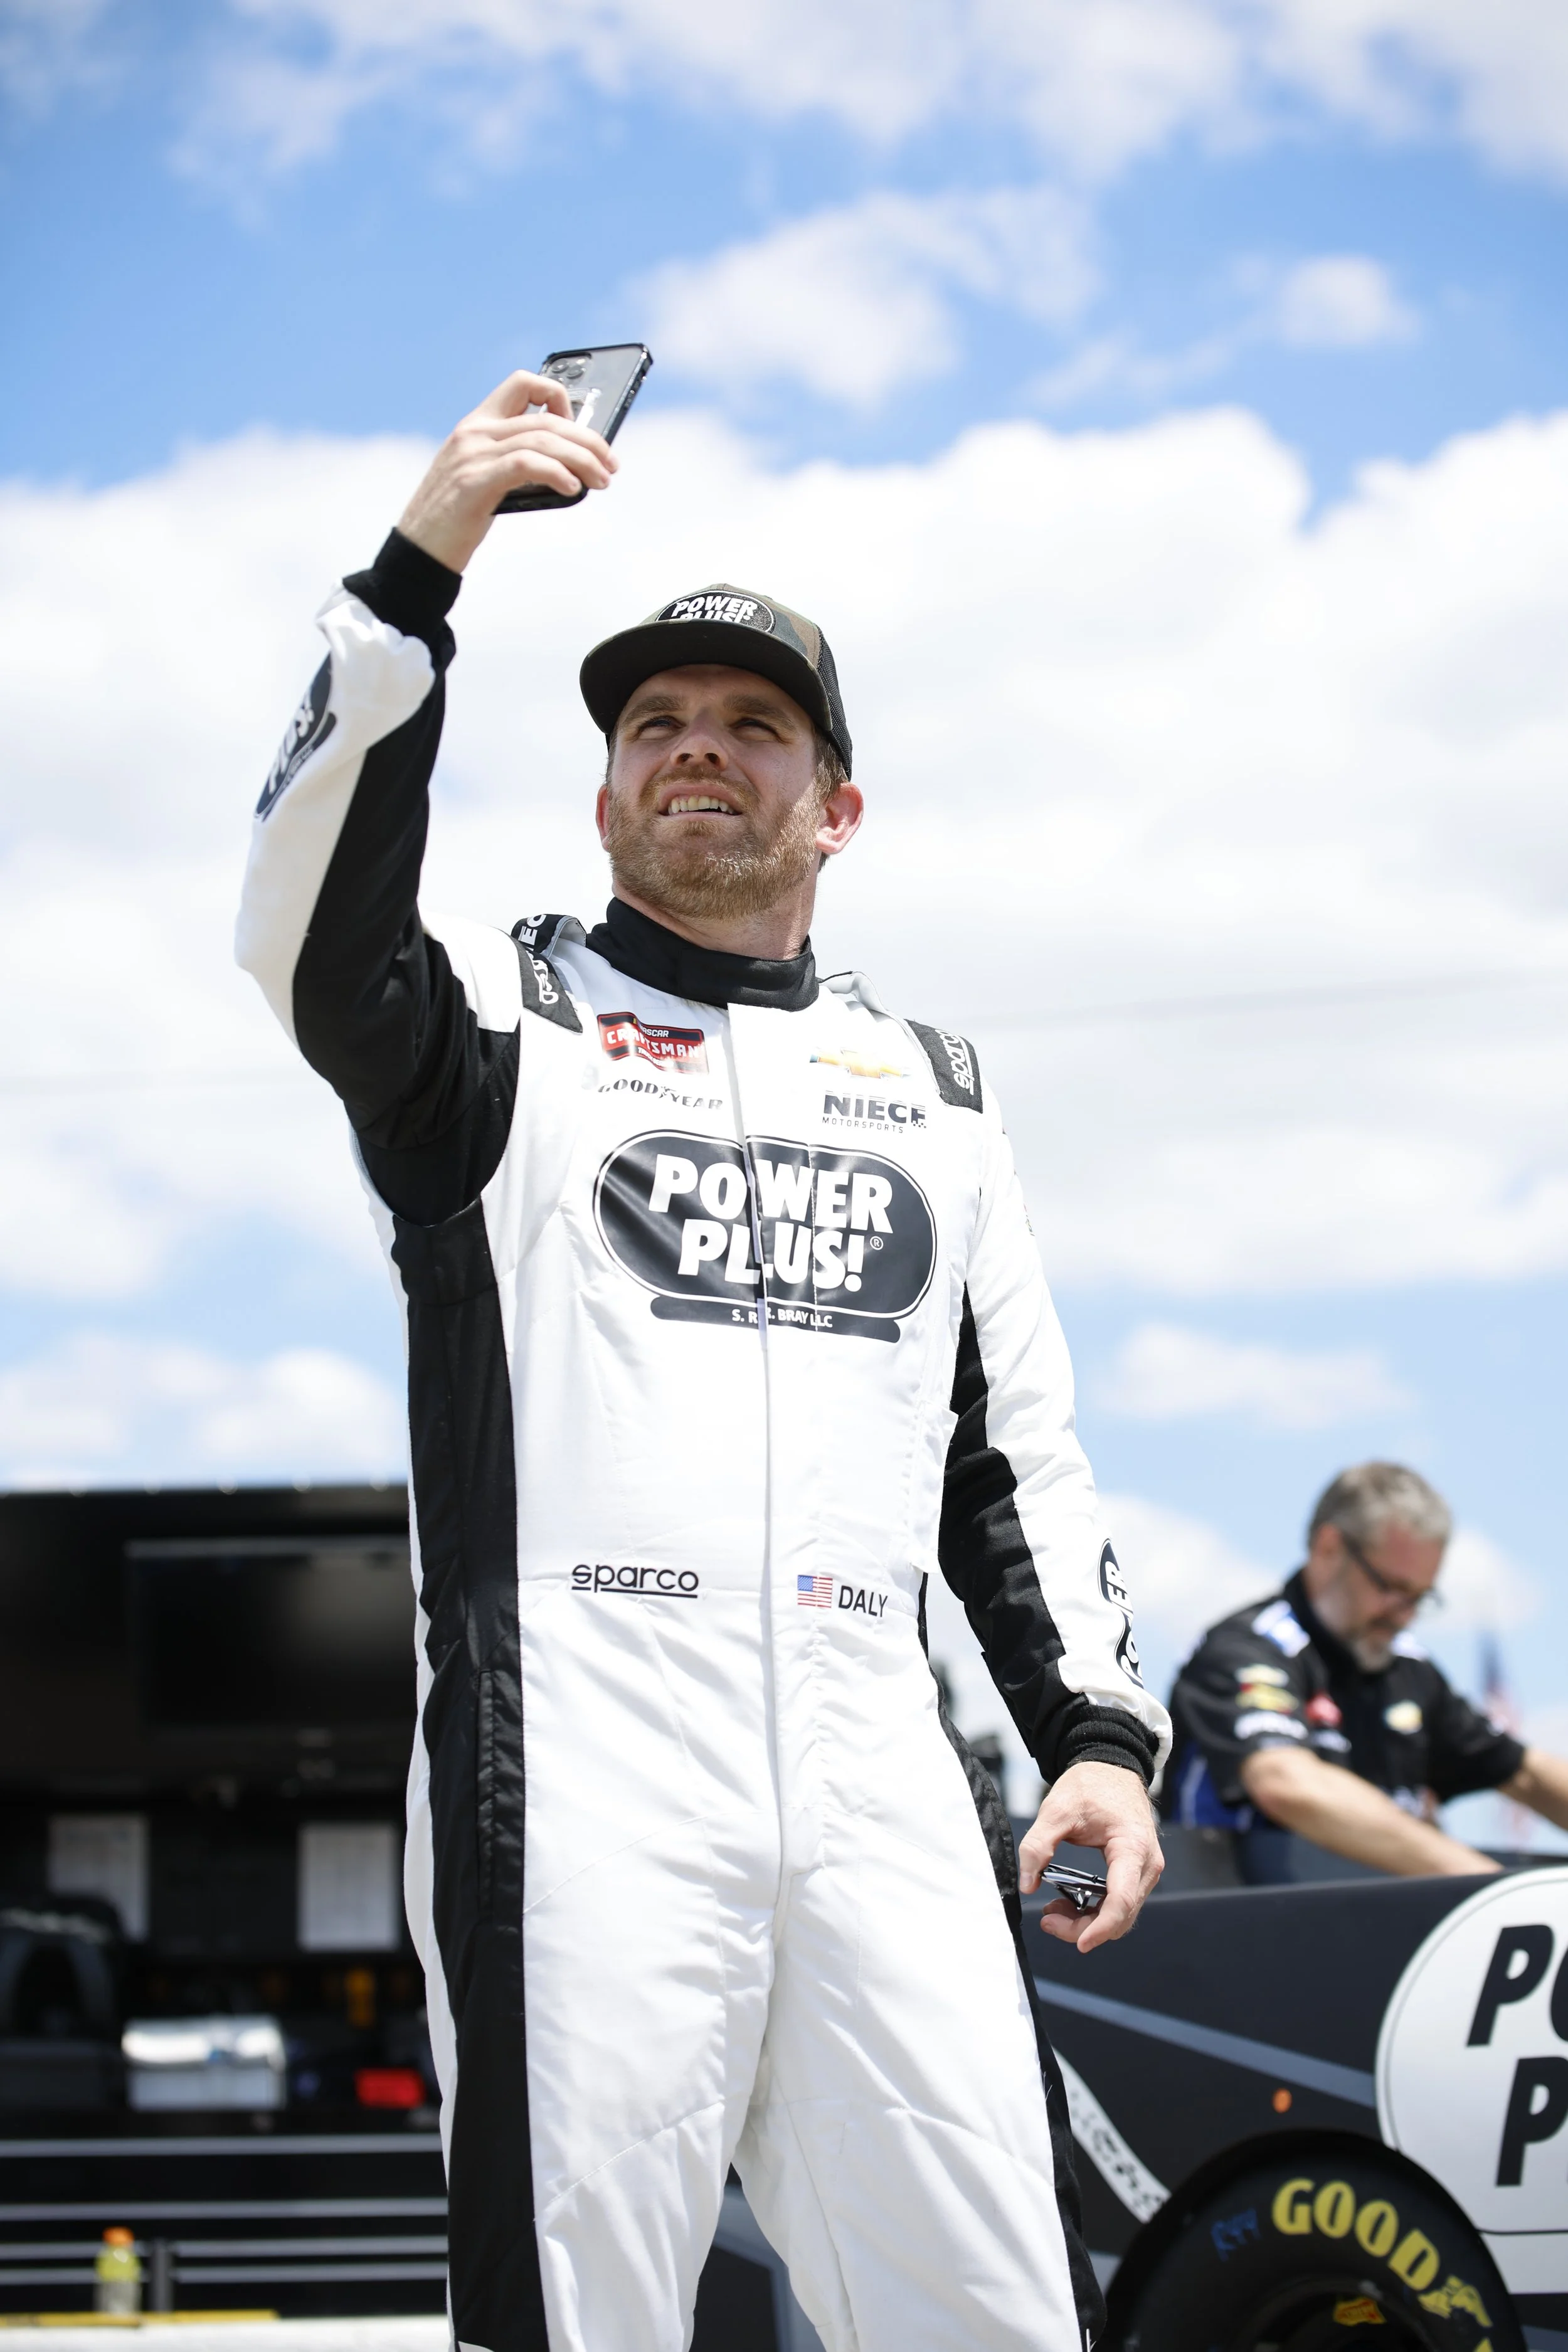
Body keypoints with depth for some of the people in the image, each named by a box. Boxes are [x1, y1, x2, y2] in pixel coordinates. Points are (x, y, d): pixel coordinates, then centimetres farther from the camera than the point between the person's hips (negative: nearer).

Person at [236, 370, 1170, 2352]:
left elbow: (1019, 1447, 23)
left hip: (877, 1761, 4)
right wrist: (419, 566, -20)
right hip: (580, 1753, -3)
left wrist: (1098, 1727, 10)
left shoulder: (933, 1084, 24)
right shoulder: (501, 1015, 12)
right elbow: (313, 931, -12)